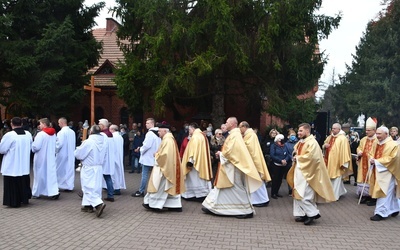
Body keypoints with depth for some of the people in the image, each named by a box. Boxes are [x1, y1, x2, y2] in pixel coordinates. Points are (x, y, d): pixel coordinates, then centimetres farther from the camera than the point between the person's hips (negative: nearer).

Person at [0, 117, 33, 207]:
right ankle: (24, 198, 29)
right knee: (24, 182, 19)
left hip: (12, 166, -5)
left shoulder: (9, 135, -18)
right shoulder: (28, 134, -1)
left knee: (12, 183, 5)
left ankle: (14, 201, 9)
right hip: (24, 166, 6)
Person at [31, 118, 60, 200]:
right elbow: (55, 146, 11)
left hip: (41, 158, -5)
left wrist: (32, 144, 1)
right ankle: (54, 192, -8)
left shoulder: (40, 134, -17)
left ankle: (36, 193, 21)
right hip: (51, 157, 5)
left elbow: (36, 147, -18)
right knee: (51, 174, 3)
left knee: (39, 175, 7)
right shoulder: (53, 134, 5)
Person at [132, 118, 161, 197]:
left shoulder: (150, 133, -17)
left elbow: (147, 145, -23)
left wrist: (141, 149, -5)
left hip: (147, 157, -9)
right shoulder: (157, 133, 11)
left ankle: (141, 191, 4)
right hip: (154, 157, 9)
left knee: (144, 175, -2)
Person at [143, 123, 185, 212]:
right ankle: (176, 206, 12)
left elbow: (164, 154, -25)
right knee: (171, 186, 11)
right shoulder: (170, 139, 13)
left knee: (159, 186, 1)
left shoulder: (167, 140, -18)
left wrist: (156, 156, -7)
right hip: (171, 167, 10)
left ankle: (153, 204, 11)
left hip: (165, 167, -10)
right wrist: (158, 154, 10)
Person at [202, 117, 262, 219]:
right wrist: (222, 153, 8)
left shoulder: (235, 135, -18)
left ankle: (247, 210, 7)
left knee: (237, 188, -2)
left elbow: (230, 151, -24)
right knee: (223, 187, 13)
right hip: (229, 166, 10)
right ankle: (212, 206, 21)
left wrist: (221, 154, -7)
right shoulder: (233, 134, 13)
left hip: (233, 166, -10)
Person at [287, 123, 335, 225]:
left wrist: (298, 158, -14)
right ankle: (302, 214, 19)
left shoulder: (312, 142, -14)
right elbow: (296, 153, 24)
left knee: (304, 195, -9)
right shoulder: (300, 142, 12)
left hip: (306, 172, -9)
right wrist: (295, 155, 0)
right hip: (299, 171, 9)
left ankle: (313, 213, 6)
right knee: (298, 194, 11)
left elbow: (310, 157, -25)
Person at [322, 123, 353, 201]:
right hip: (329, 162, 8)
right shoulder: (329, 137, 10)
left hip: (337, 163, -8)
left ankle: (334, 196, 11)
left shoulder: (343, 139, -13)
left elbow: (345, 151, -17)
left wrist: (343, 163, -21)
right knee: (330, 179, 15)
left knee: (336, 180, 0)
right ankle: (341, 191, 34)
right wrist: (324, 145, -5)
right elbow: (324, 147, 20)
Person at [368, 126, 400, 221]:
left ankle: (381, 212, -4)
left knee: (384, 192, -7)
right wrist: (372, 160, -5)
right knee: (390, 193, 18)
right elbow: (374, 155, 18)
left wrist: (377, 161, -21)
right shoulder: (377, 144, 9)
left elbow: (392, 159, -20)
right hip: (378, 171, 8)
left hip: (387, 173, -8)